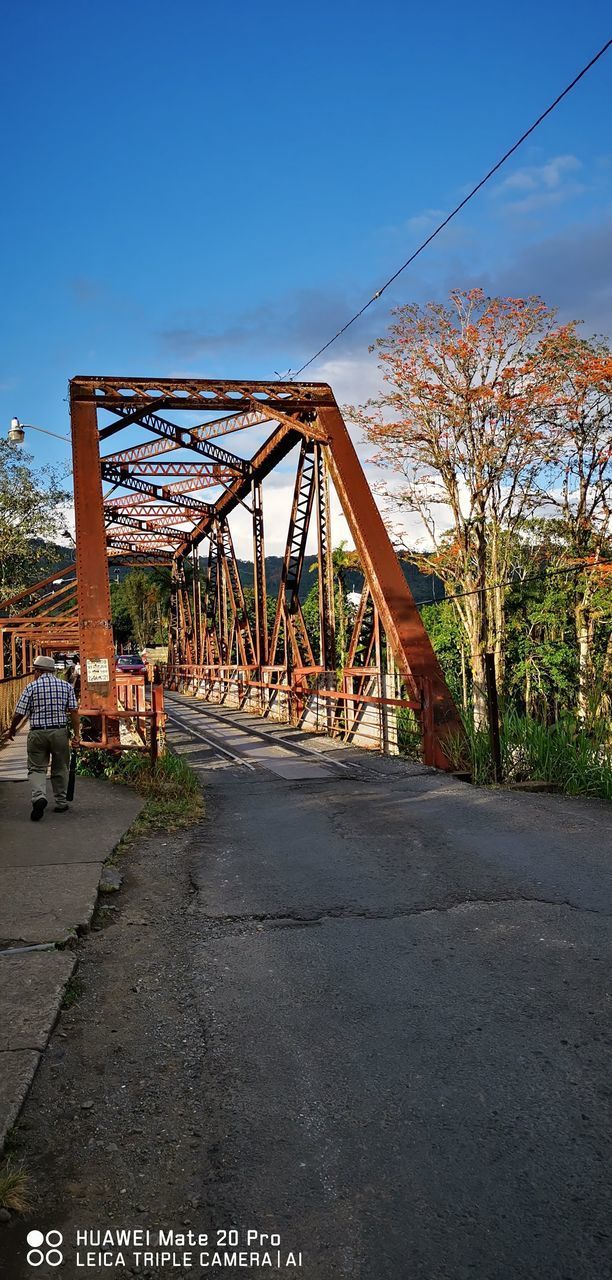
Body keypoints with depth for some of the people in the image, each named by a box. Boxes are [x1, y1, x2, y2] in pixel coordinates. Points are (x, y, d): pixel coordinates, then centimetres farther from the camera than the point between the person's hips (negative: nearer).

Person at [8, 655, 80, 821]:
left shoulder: (31, 687, -3)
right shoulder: (66, 686, 3)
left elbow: (19, 713, -3)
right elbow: (73, 711, -2)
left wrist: (12, 729, 15)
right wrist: (76, 734, 1)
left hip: (37, 733, -2)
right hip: (60, 732, 2)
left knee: (36, 768, 7)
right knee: (60, 769, 14)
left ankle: (39, 796, -17)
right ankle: (61, 803, 19)